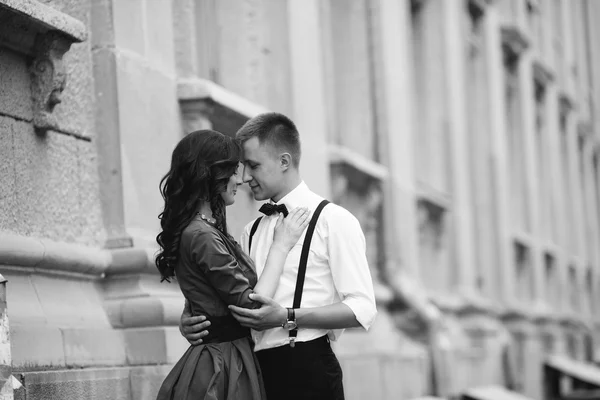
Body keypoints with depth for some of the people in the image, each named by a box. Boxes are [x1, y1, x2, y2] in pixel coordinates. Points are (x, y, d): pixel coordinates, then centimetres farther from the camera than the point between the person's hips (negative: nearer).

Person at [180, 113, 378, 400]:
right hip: (258, 370, 6)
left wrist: (287, 317, -20)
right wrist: (189, 320, -4)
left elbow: (362, 309, -12)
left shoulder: (333, 220, -4)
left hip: (308, 370, -6)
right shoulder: (251, 232, 16)